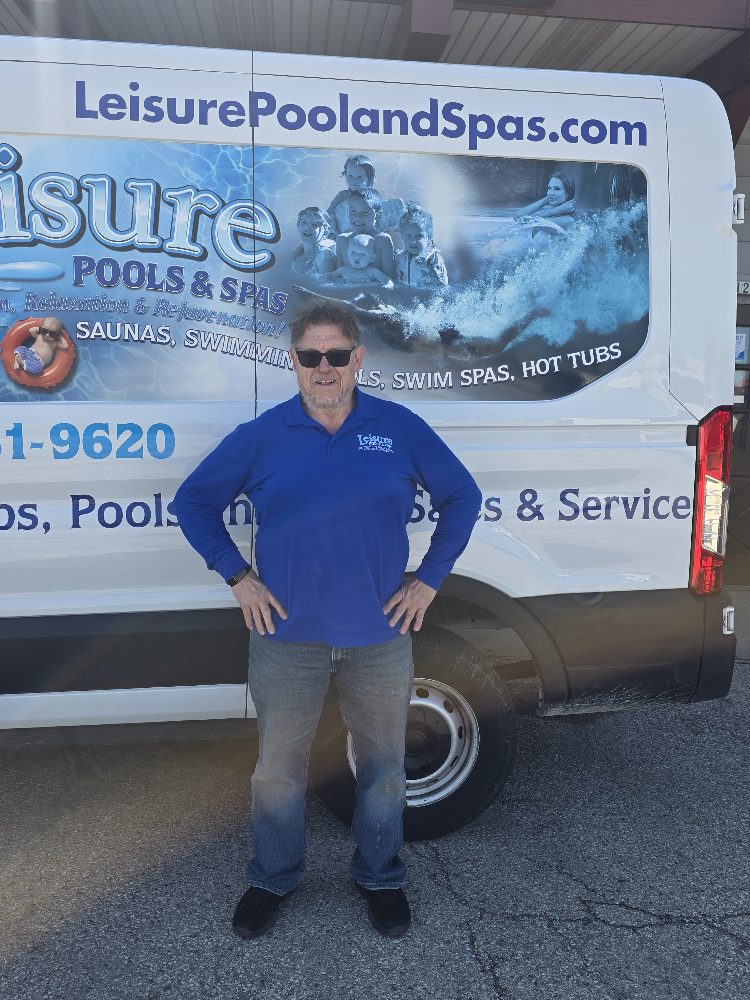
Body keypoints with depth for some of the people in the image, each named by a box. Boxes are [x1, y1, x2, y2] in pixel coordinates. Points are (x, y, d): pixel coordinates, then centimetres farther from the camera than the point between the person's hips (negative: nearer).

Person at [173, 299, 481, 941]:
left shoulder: (401, 428, -2)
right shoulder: (261, 436, -2)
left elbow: (463, 497, 7)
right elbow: (194, 501, 7)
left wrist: (430, 578, 0)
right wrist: (237, 576, -2)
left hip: (380, 638, 1)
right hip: (287, 637, 0)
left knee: (383, 769, 16)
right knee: (278, 771, 15)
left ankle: (381, 879, 42)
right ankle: (274, 879, 41)